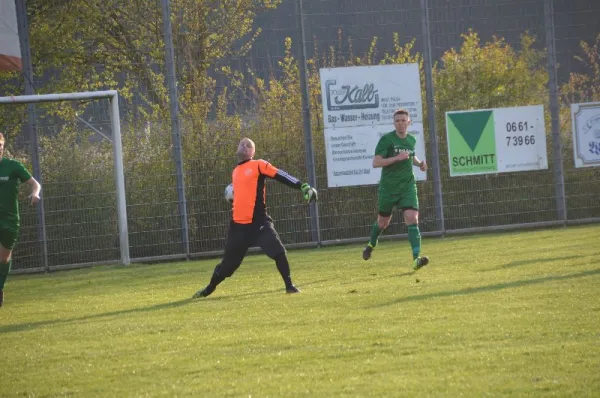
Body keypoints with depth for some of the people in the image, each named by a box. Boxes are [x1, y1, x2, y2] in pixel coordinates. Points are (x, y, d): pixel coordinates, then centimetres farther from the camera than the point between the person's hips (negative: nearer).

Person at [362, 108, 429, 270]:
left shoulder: (411, 140, 8)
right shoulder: (386, 139, -9)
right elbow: (375, 162, -17)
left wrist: (419, 163, 9)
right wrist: (396, 158, -26)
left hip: (408, 186, 3)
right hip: (388, 187, -3)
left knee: (412, 219, -17)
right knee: (383, 222, 14)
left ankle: (416, 258, -26)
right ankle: (372, 244, 46)